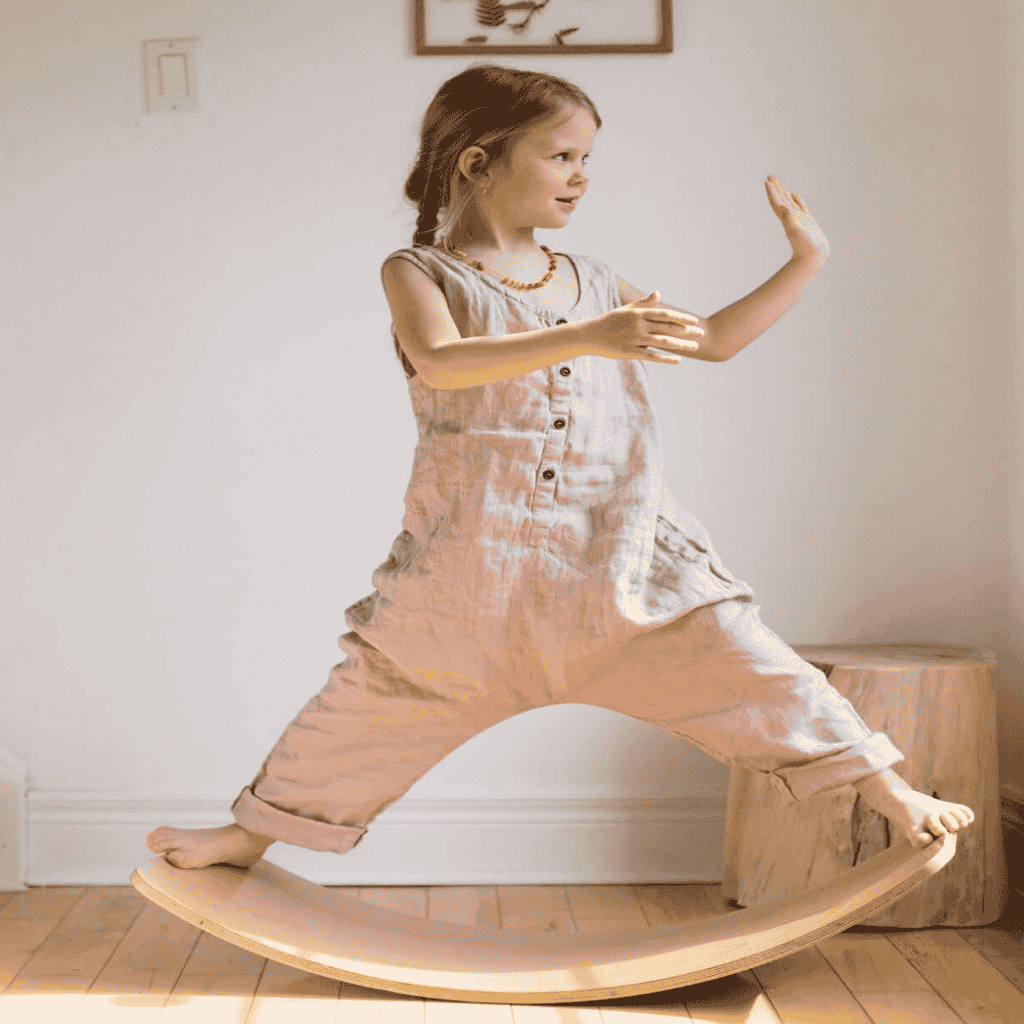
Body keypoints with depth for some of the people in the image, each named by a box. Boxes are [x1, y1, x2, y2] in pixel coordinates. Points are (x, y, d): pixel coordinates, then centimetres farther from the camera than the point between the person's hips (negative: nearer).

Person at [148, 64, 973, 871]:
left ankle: (887, 791, 8)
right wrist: (586, 339, -36)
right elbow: (441, 364, -25)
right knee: (375, 704, 8)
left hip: (620, 556, 3)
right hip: (473, 564, -3)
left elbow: (715, 340, 20)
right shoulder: (419, 273, -2)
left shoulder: (592, 284, 12)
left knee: (741, 663, -5)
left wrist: (806, 263, 11)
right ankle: (252, 833, 28)